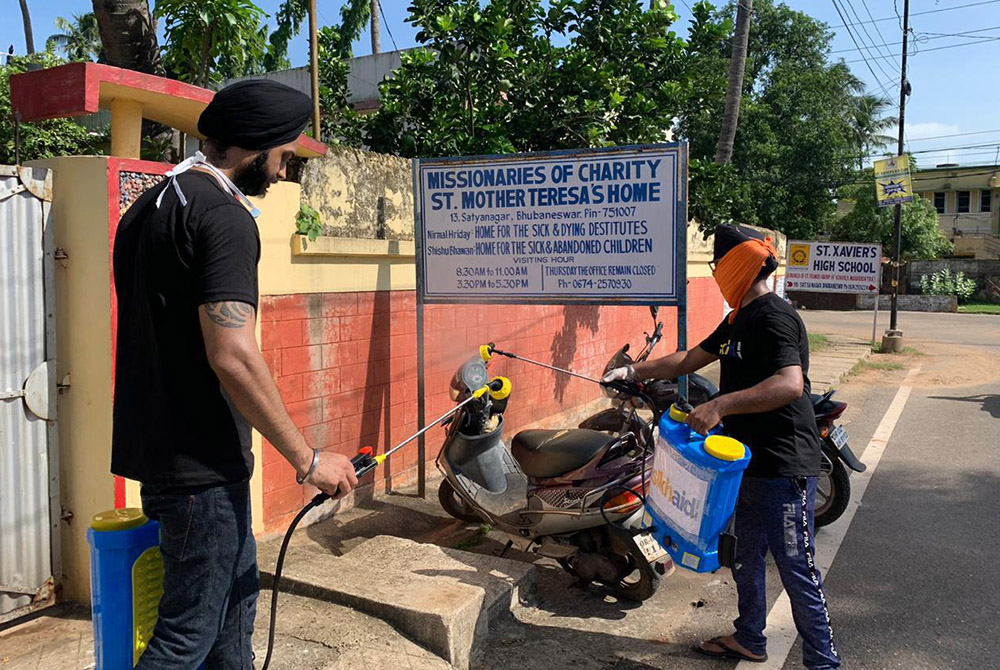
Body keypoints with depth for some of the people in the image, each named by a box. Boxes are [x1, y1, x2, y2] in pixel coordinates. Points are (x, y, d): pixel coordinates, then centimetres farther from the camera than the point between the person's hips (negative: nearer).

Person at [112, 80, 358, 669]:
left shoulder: (150, 206, 14)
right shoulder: (224, 216, -17)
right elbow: (233, 357, -26)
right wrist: (307, 459, -19)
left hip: (155, 442, 10)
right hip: (201, 462, -10)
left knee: (237, 593, 22)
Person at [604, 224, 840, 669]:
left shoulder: (773, 317, -19)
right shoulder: (739, 319, 13)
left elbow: (790, 384, -33)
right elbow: (690, 360, 21)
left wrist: (720, 406, -37)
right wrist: (634, 372, 17)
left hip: (783, 467, -10)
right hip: (749, 462, 11)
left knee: (796, 569, -1)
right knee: (744, 557, 21)